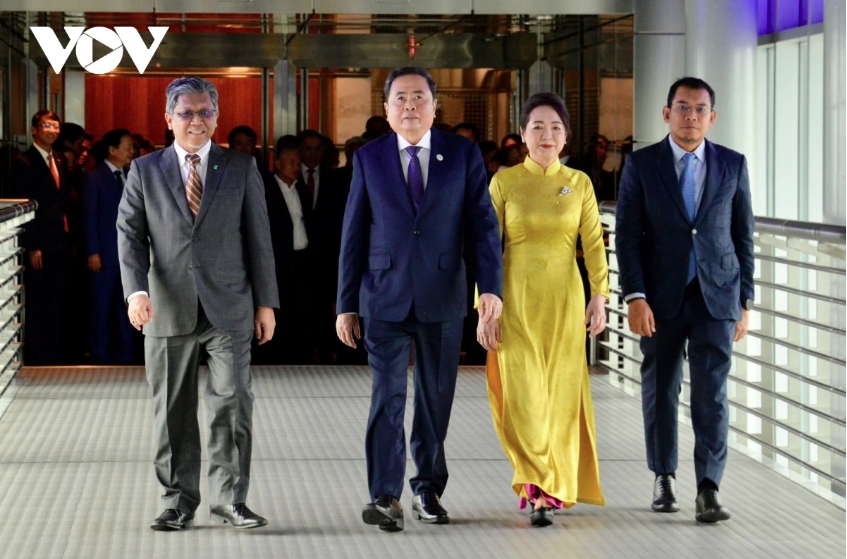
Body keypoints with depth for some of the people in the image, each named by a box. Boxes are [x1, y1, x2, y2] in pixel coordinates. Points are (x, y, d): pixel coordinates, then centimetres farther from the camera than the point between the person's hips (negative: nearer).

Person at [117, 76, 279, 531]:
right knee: (173, 411, 5)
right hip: (169, 309, 1)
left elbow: (258, 237, 7)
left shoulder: (242, 168, 7)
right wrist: (136, 290, -14)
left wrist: (266, 302, 3)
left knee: (232, 402, -4)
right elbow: (129, 234, 2)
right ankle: (178, 501, 14)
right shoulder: (145, 171, 7)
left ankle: (229, 499, 5)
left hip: (229, 308, 0)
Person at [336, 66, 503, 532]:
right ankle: (385, 497, -10)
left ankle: (428, 489, 23)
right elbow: (353, 235, 5)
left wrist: (490, 285, -12)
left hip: (442, 297, 1)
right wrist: (346, 303, 3)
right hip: (385, 297, -1)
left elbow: (483, 223, 0)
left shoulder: (463, 154, 3)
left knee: (436, 399, 9)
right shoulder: (368, 158, 4)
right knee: (387, 396, -9)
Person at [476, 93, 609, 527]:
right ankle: (541, 489, -3)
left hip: (564, 300, 1)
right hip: (516, 300, -1)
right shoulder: (504, 181, 1)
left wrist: (599, 297, -6)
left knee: (560, 393, 3)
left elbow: (594, 243, 4)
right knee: (522, 393, -8)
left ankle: (551, 487, 13)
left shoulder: (579, 183, 5)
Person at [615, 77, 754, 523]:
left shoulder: (733, 165, 5)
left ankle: (708, 490, -9)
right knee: (660, 389, 10)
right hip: (661, 298, 0)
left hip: (716, 297, 0)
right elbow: (627, 235, -3)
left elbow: (743, 235, 8)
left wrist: (745, 302, 5)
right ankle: (664, 478, 25)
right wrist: (635, 297, -12)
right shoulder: (641, 165, 0)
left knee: (711, 391, -8)